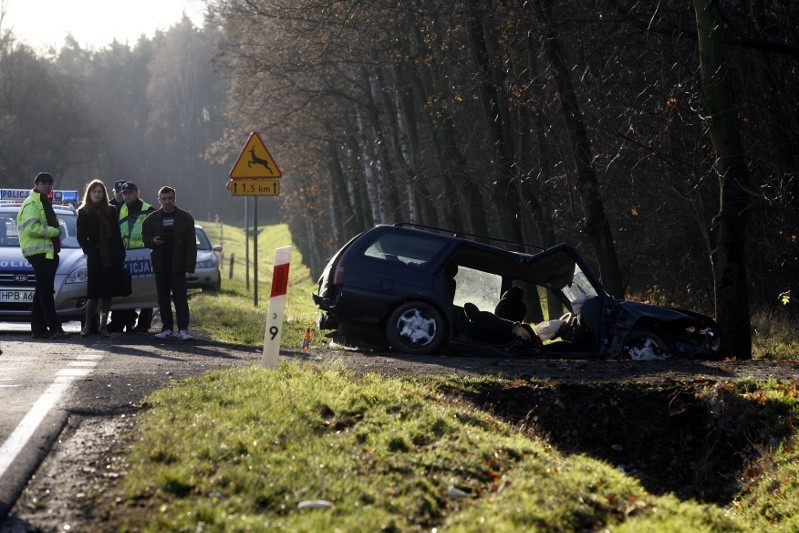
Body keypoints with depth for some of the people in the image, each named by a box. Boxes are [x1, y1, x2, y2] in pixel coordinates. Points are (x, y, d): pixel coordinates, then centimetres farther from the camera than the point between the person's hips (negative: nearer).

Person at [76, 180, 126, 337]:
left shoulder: (111, 211, 11)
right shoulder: (83, 212, 5)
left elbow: (117, 235, 12)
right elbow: (81, 237, 4)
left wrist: (121, 255, 5)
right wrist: (90, 251, -10)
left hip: (112, 258, 2)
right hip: (95, 259, -2)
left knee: (107, 295, 4)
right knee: (94, 295, -5)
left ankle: (103, 326, 11)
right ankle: (87, 325, 7)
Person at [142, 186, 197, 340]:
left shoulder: (185, 218, 3)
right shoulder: (152, 219, 9)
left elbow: (191, 244, 0)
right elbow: (145, 238, 14)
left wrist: (189, 265, -9)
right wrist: (153, 241, -11)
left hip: (177, 265, -3)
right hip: (160, 264, 3)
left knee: (180, 297, -6)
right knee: (163, 298, 5)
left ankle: (183, 329, -4)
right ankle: (167, 328, 11)